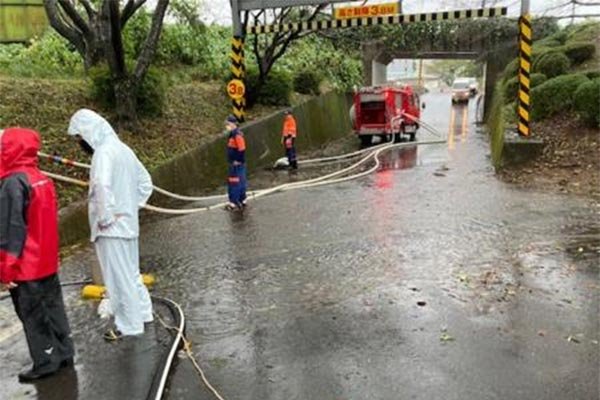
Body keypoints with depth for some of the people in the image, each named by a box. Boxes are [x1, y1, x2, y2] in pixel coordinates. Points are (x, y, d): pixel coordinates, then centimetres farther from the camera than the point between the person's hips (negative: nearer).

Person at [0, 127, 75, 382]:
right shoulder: (43, 179, 5)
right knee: (53, 308, 16)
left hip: (25, 268, -8)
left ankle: (46, 362, 15)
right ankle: (64, 354, 26)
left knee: (33, 316, 5)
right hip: (48, 263, 8)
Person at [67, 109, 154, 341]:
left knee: (118, 277, 2)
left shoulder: (104, 151, -17)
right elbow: (145, 181, 19)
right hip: (128, 223, 9)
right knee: (130, 272, 21)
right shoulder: (122, 148, 12)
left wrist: (105, 218, -23)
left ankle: (128, 325, 14)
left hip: (112, 227, -9)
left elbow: (102, 186, -35)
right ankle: (142, 312, 33)